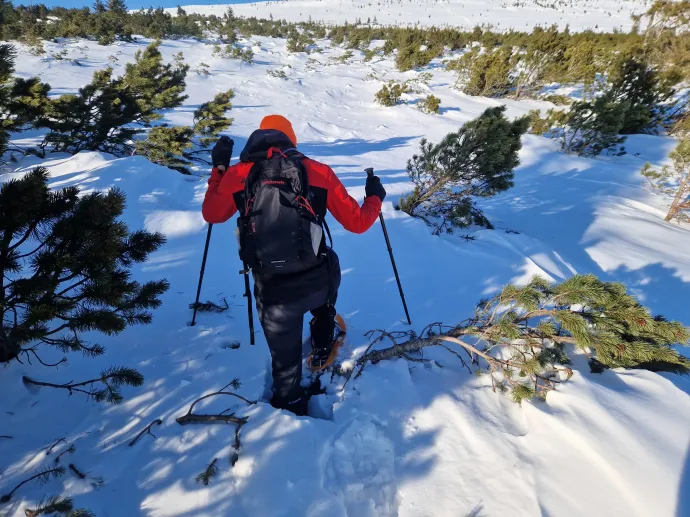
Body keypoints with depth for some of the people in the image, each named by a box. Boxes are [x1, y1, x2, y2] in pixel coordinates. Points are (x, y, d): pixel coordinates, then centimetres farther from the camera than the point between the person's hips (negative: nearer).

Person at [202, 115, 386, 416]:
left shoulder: (238, 174, -1)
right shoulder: (318, 171, -2)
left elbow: (211, 214, 17)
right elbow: (357, 222, 3)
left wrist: (219, 168, 28)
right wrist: (375, 197, 24)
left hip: (273, 291, 0)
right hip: (318, 282, 0)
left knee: (285, 361, 24)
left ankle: (290, 408, 44)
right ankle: (322, 351, 53)